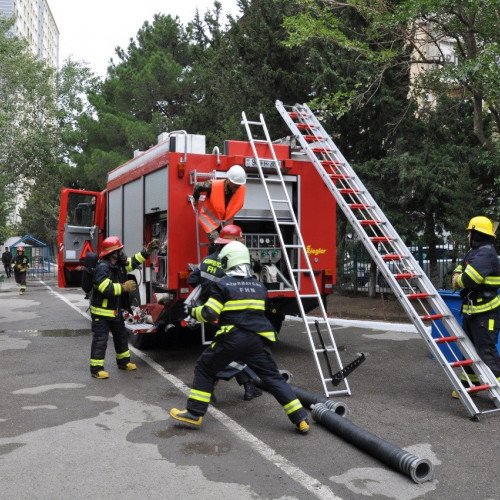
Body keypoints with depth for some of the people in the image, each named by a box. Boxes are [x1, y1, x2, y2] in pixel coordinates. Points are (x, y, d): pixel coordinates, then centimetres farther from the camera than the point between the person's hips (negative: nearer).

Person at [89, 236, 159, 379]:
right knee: (100, 340, -4)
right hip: (102, 311, -9)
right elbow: (106, 289, -31)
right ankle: (96, 369, 4)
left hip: (115, 310, 10)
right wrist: (124, 287, -26)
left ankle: (123, 362, 34)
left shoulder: (119, 264, 5)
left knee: (121, 336, 19)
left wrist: (147, 250, 9)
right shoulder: (102, 267, -23)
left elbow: (133, 262, 17)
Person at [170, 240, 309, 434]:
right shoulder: (259, 285, 12)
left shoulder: (222, 285, -5)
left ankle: (194, 414, 13)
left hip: (232, 339, -4)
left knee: (204, 369, 14)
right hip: (257, 339, 4)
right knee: (273, 377, 10)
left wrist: (193, 311, 11)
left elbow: (208, 314, -9)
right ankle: (301, 419, 6)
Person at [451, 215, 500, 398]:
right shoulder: (474, 252, 14)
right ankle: (469, 384, 28)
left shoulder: (485, 253, -18)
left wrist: (458, 280, -7)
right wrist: (457, 276, -8)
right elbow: (459, 269, 15)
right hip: (471, 310, 10)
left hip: (485, 312, -10)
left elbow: (468, 280, -28)